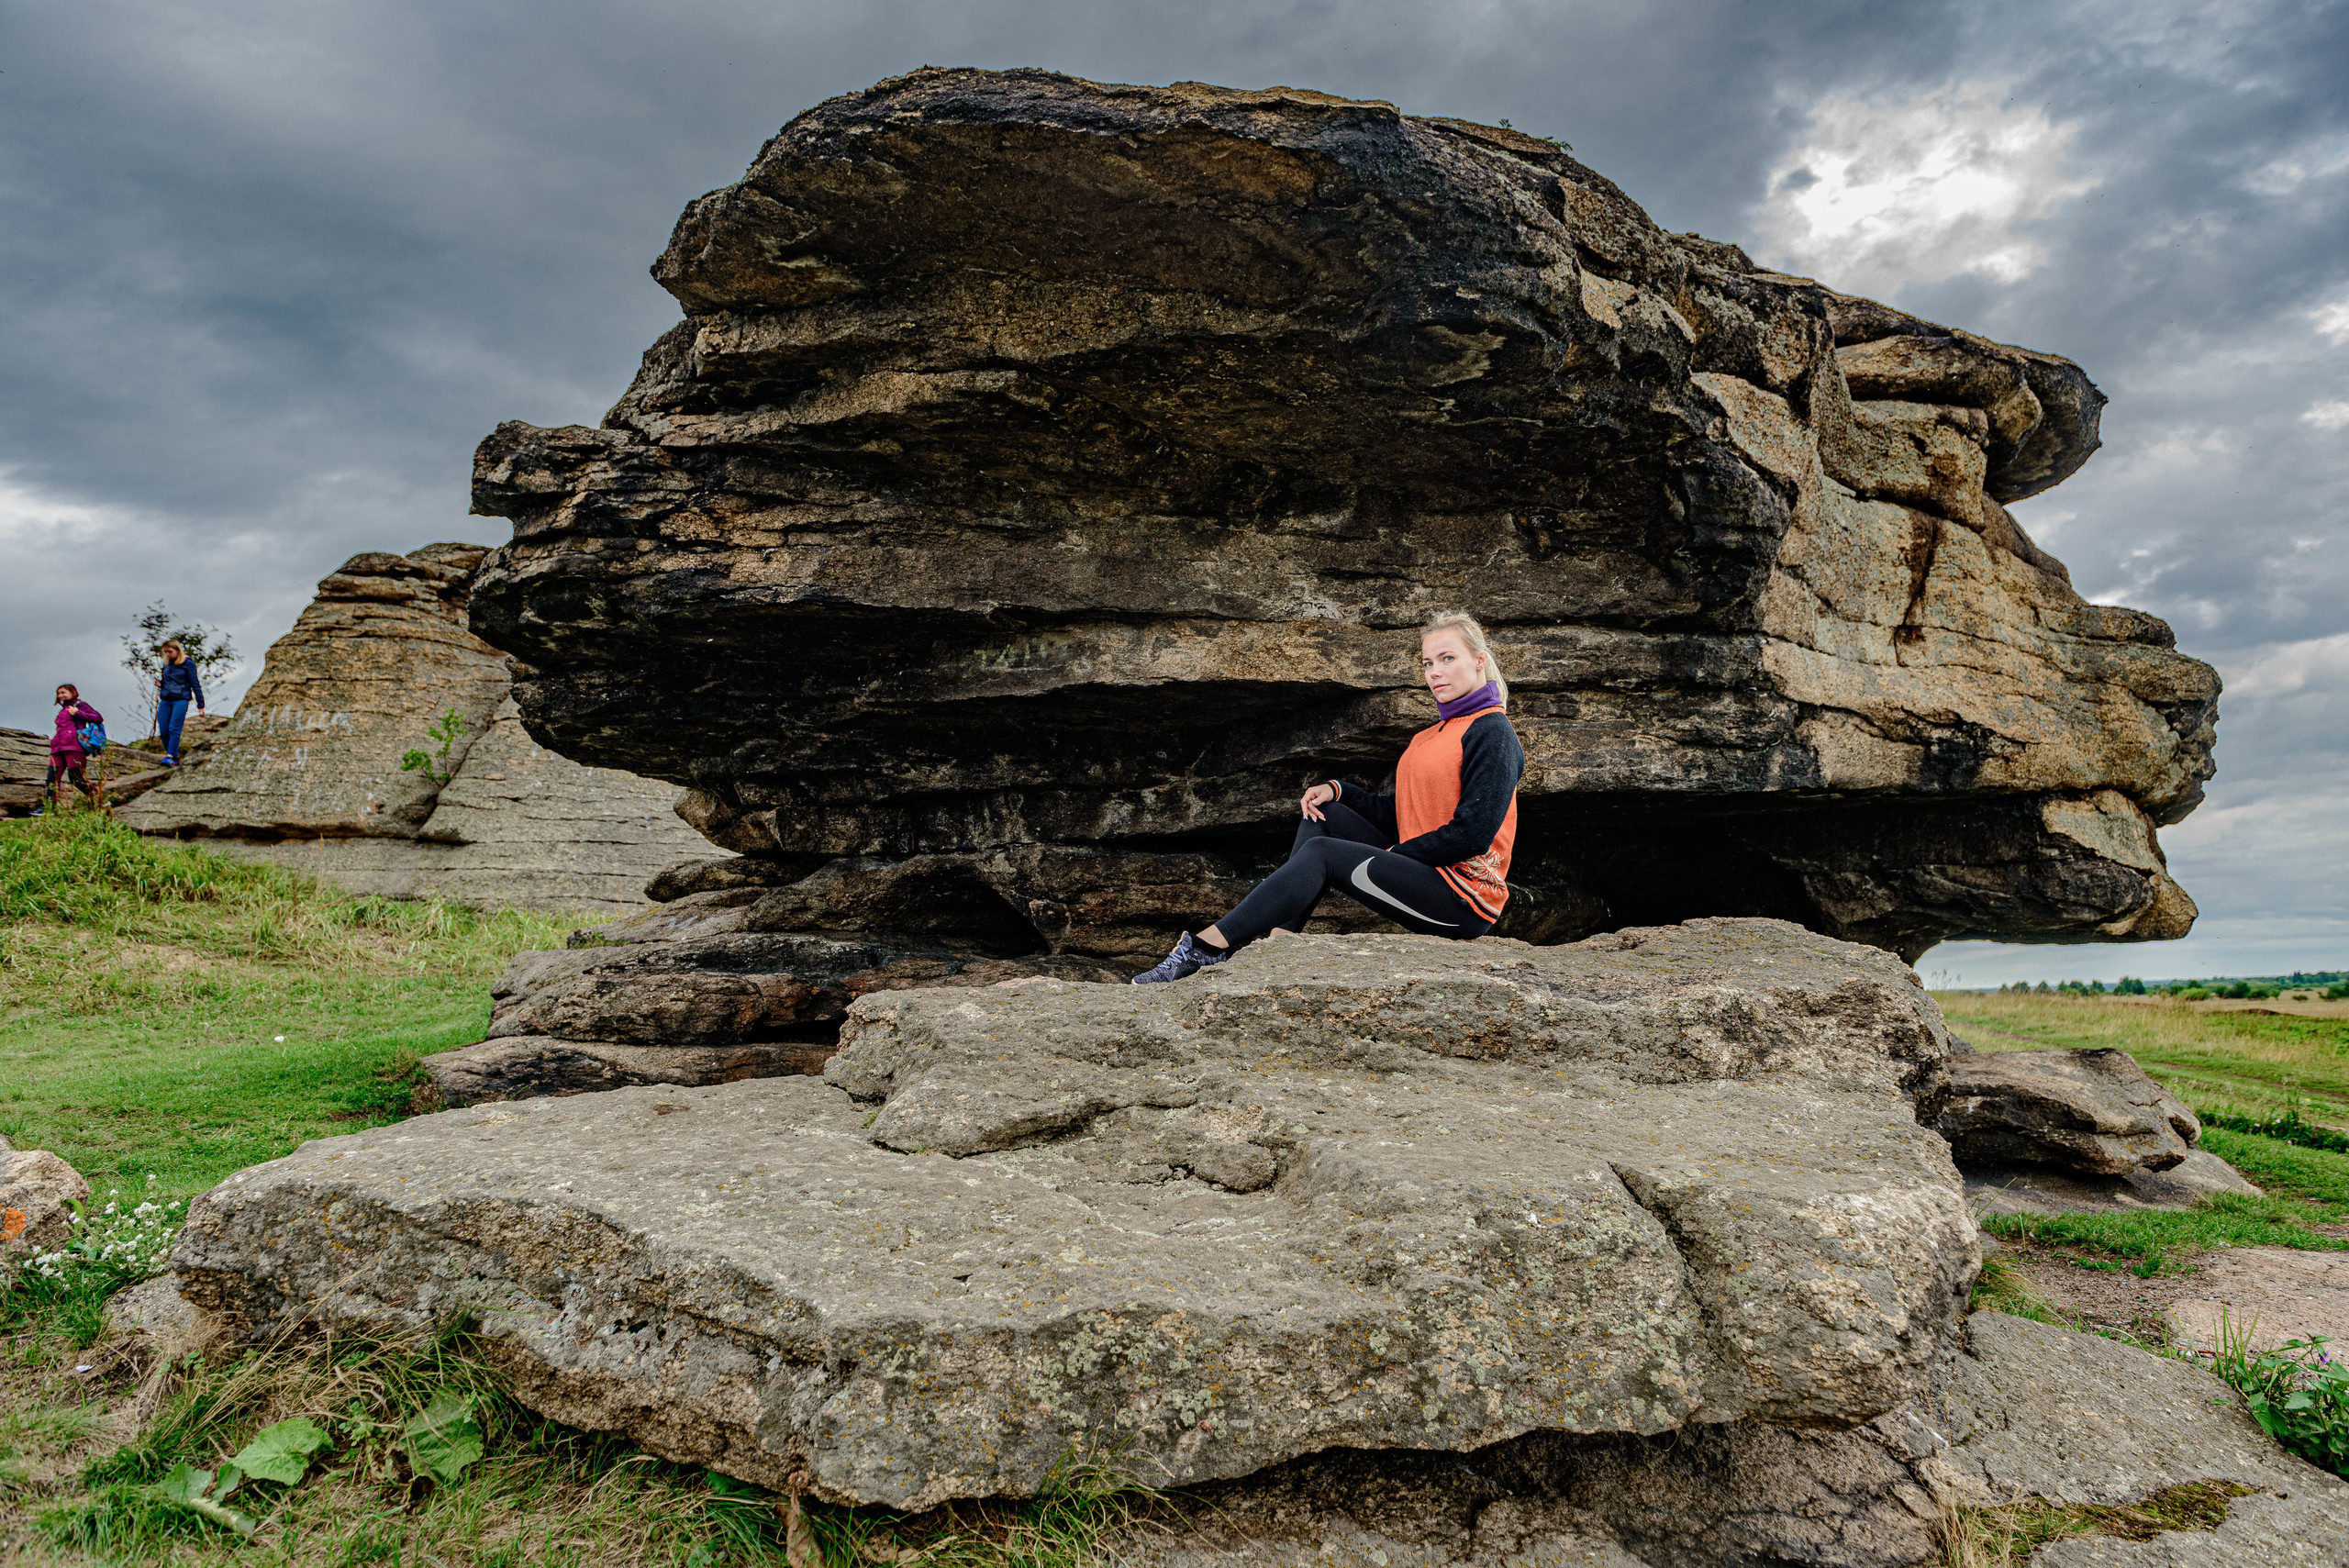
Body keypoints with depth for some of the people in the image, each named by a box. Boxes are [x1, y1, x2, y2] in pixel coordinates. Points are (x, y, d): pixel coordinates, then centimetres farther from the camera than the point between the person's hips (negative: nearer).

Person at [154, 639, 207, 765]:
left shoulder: (188, 664, -3)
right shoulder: (166, 664, 14)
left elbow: (195, 684, -3)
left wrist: (200, 704, -5)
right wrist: (160, 684, 1)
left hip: (181, 700, -6)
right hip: (165, 700, 6)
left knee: (174, 729, -14)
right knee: (163, 730, -1)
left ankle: (170, 757, -17)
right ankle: (175, 757, 9)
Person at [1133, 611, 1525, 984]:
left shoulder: (1492, 733, -10)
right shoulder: (1437, 732, 19)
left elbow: (1473, 834, -18)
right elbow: (1398, 813, 18)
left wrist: (1396, 855, -12)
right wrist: (1337, 789, 4)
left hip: (1464, 900, -9)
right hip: (1422, 872, 9)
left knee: (1321, 853, -17)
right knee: (1325, 814, 0)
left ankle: (1205, 948, -17)